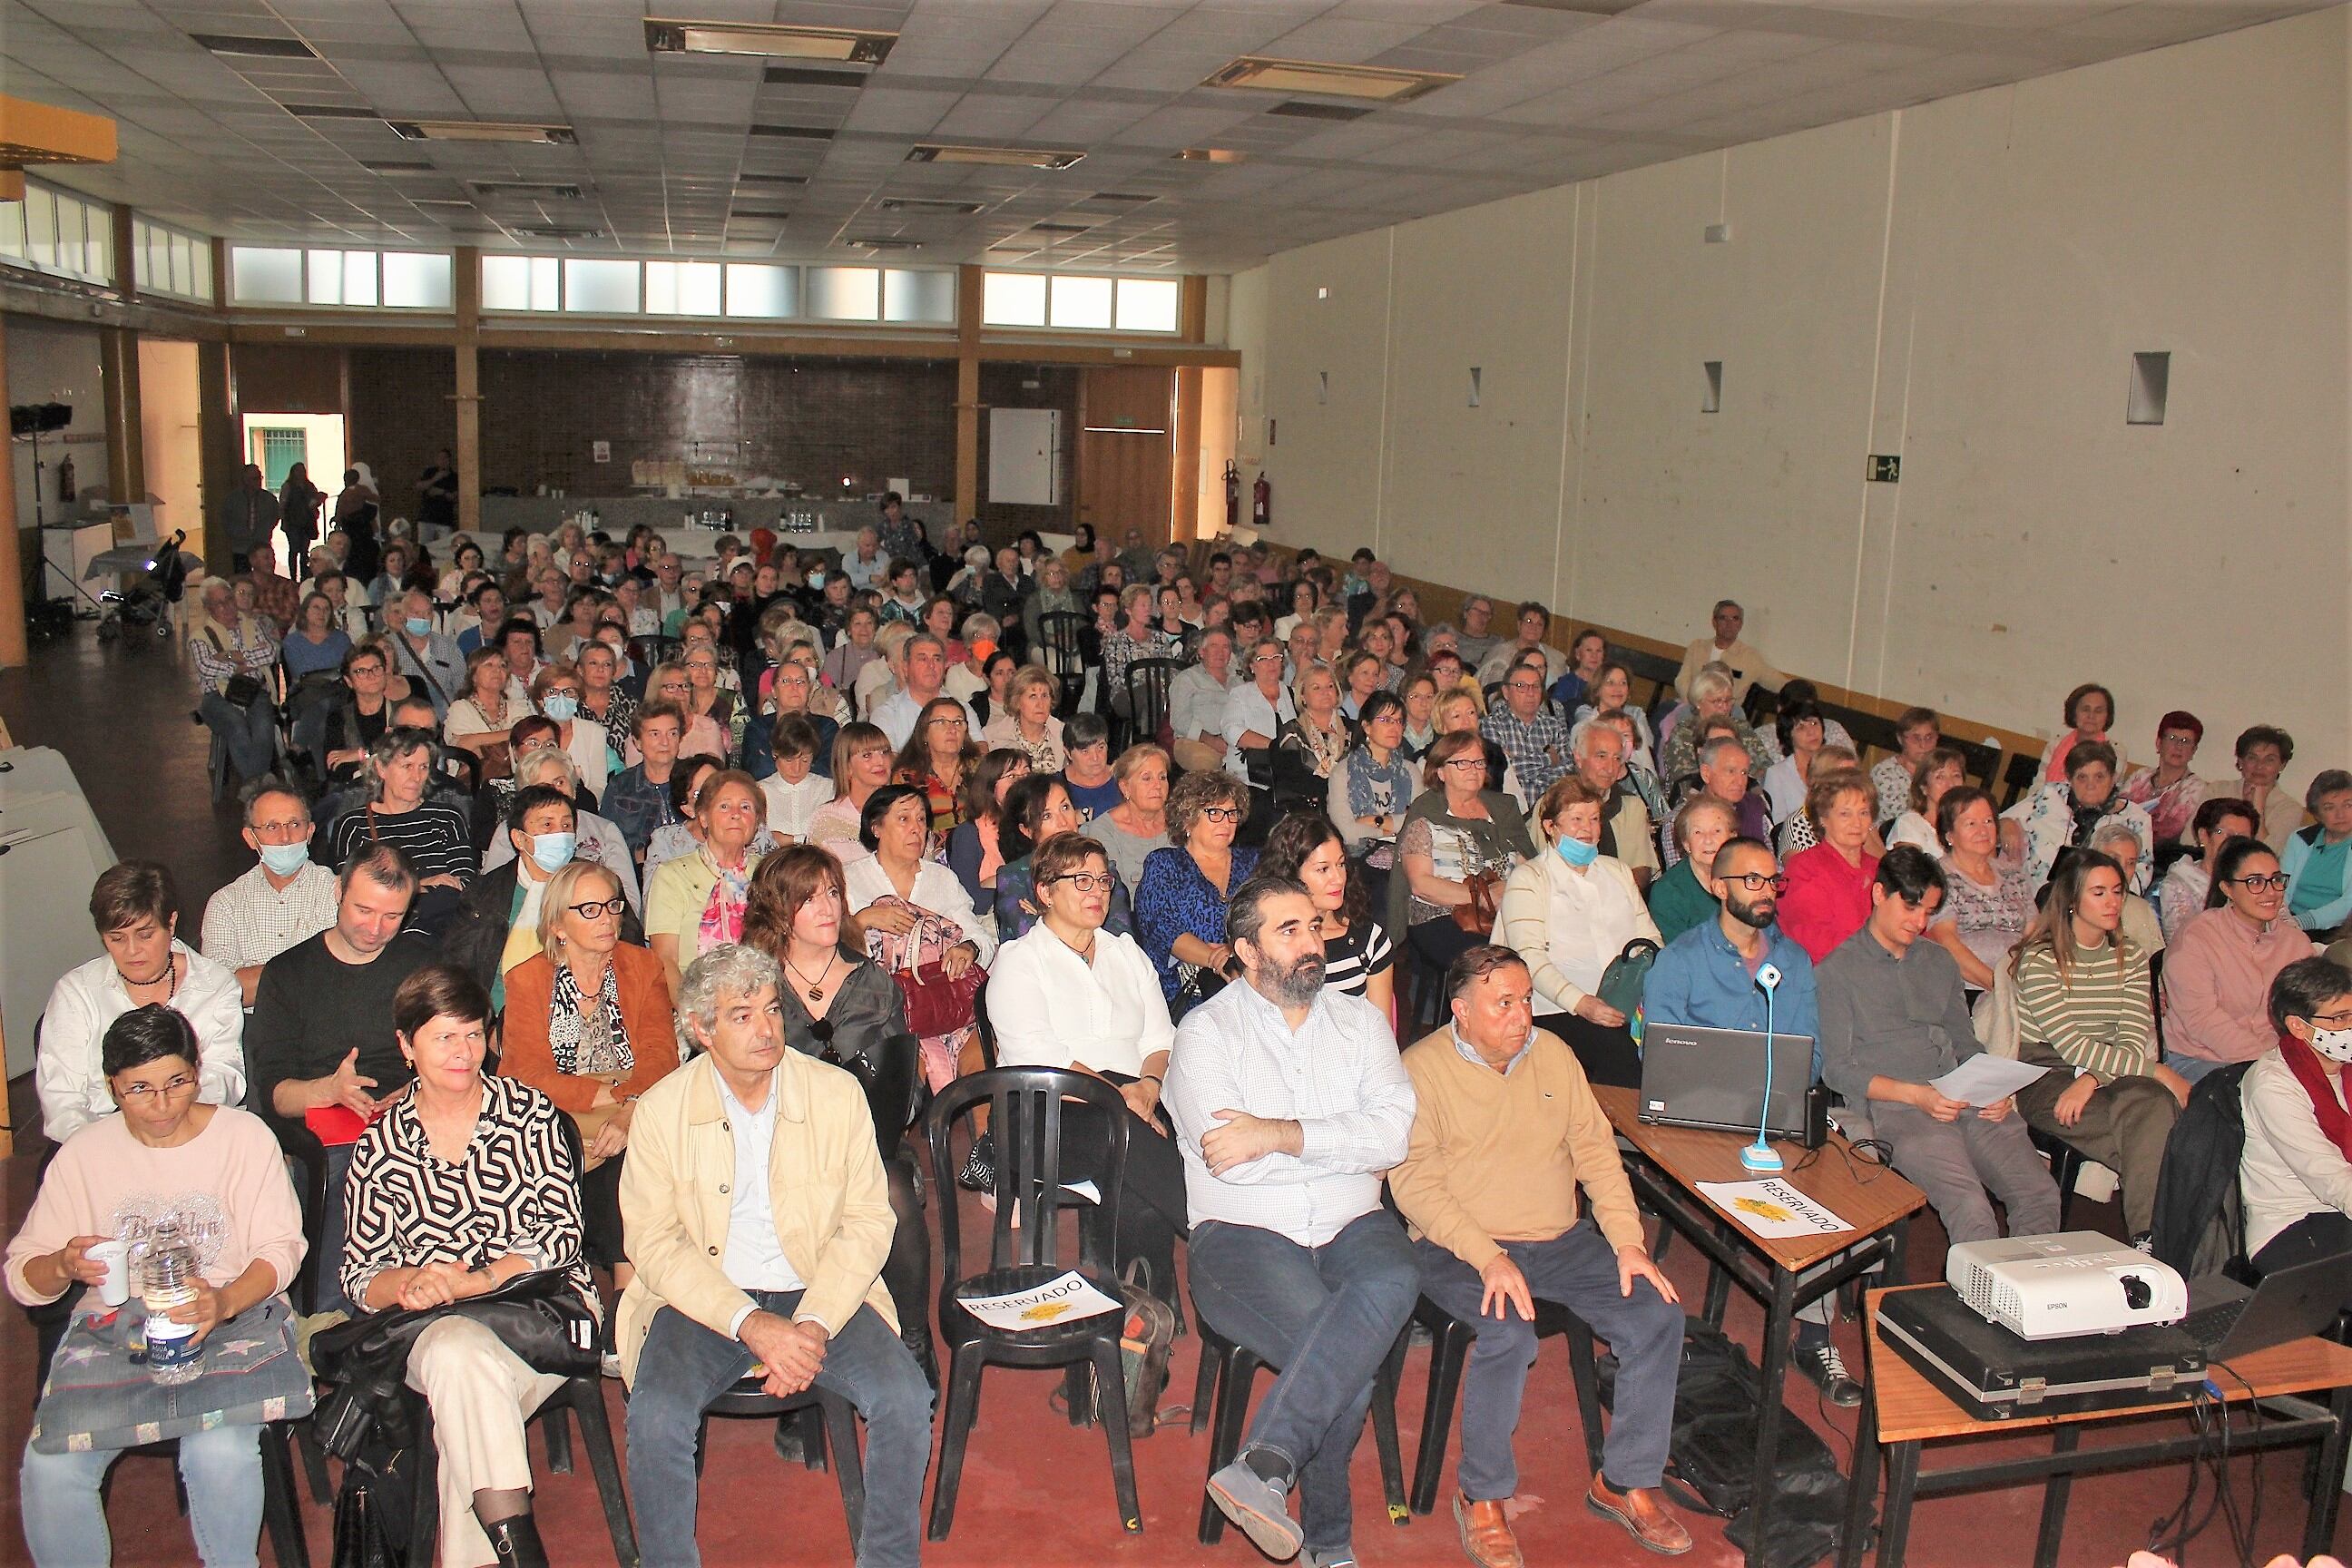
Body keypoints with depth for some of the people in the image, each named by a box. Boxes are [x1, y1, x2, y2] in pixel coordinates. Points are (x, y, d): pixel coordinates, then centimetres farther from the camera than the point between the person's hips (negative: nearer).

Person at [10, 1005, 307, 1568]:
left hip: (225, 1331, -2)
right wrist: (63, 1266, -18)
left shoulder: (245, 1136, 0)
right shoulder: (82, 1154, 6)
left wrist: (225, 1302, -24)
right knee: (50, 1466, -24)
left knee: (220, 1453, -30)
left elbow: (280, 1249, -3)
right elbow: (22, 1276, 7)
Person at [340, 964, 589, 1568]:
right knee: (460, 1355, -36)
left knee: (464, 1403, -33)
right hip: (434, 1326, 1)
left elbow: (563, 1228, -1)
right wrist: (407, 1284, -14)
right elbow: (360, 1274, 9)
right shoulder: (381, 1146, 9)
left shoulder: (527, 1110, 6)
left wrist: (478, 1281, -16)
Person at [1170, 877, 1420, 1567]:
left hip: (1351, 1225, 3)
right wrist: (1341, 1142, -5)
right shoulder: (1207, 1030, 3)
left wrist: (1281, 1135, -14)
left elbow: (1395, 1131, -4)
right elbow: (1230, 1160, -12)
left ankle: (1264, 1466, -37)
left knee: (1393, 1281, -35)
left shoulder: (1360, 1021, 15)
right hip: (1242, 1233, -3)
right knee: (1351, 1374, -30)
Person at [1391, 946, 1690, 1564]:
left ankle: (1626, 1481, 5)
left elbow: (1595, 1146, 11)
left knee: (1658, 1313, -13)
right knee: (1508, 1333, -32)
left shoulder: (1552, 1052, 10)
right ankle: (1482, 1500, -10)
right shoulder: (1421, 1068, -6)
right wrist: (1488, 1258, -24)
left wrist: (1627, 1240, -2)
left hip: (1561, 1240, 5)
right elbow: (1415, 1180, -13)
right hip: (1458, 1246, -5)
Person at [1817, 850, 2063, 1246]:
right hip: (1893, 1106, -6)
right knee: (1971, 1210, -27)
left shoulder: (1940, 962, 24)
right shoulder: (1836, 971, 4)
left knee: (2041, 1195, -16)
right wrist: (1914, 1094, -14)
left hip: (1967, 1101, 6)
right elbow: (1837, 1069, -2)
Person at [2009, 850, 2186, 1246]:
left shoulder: (2132, 959, 12)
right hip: (2047, 1077, -4)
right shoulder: (2038, 960, -6)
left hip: (2109, 1076, 4)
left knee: (2154, 1104, -32)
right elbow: (2071, 1046, -15)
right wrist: (2159, 1072, -19)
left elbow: (2132, 1043, -1)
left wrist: (2090, 1080, -21)